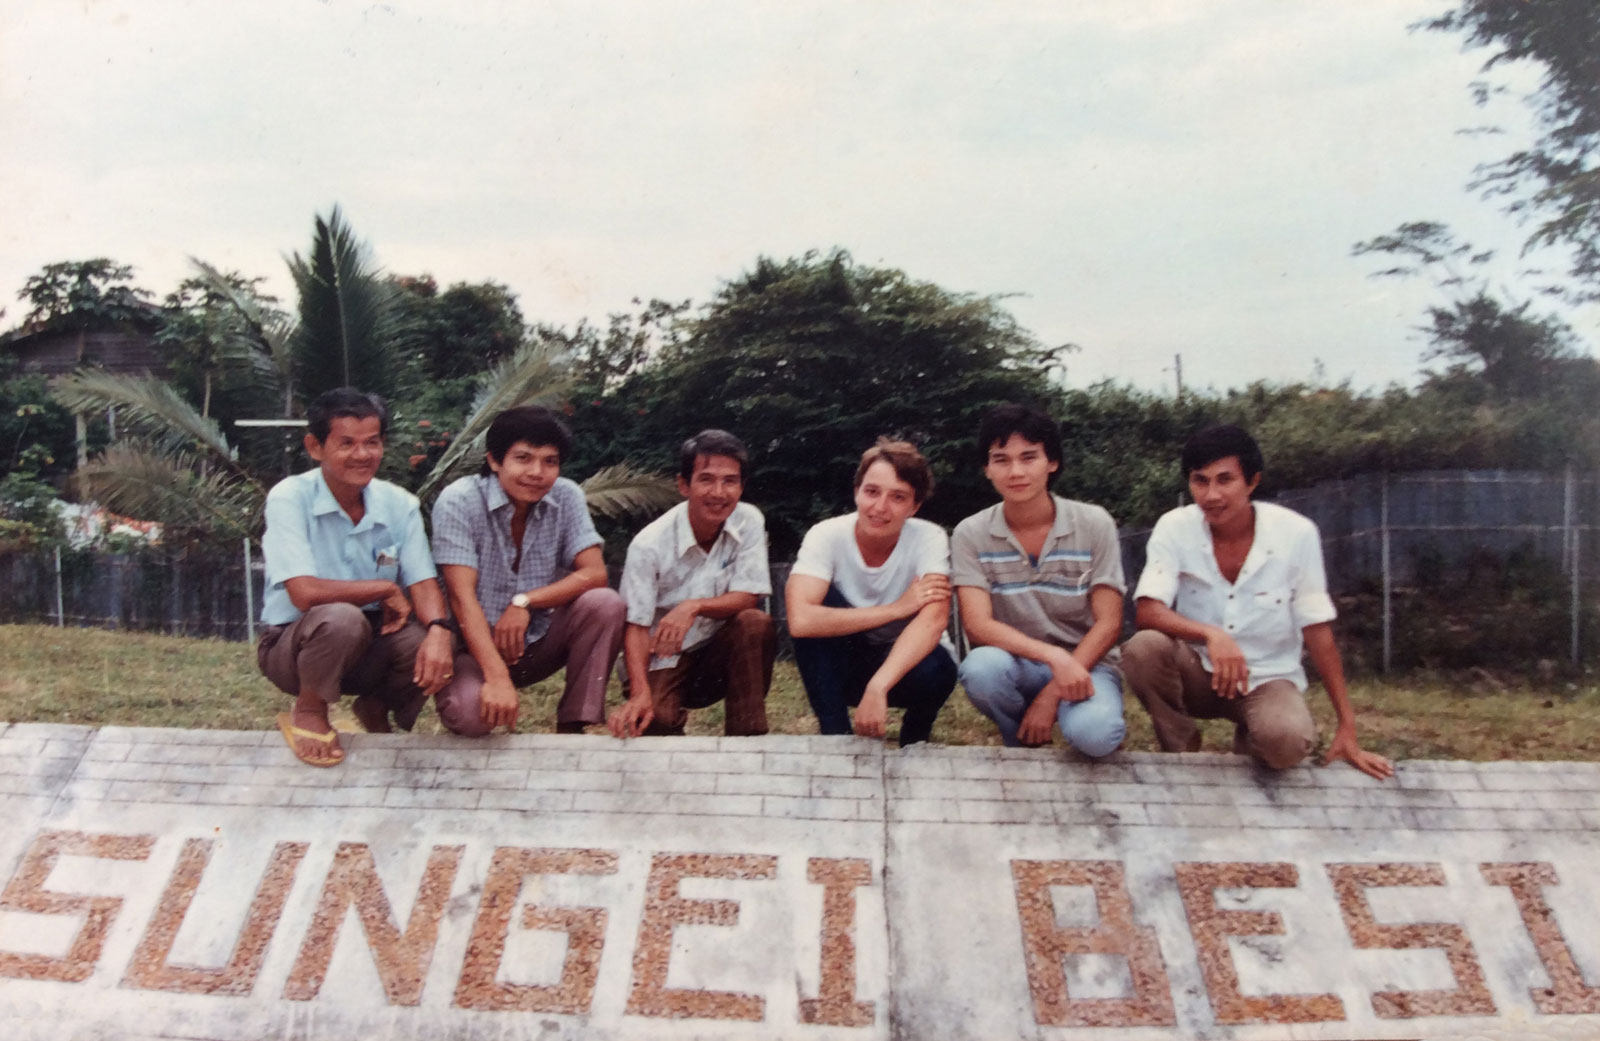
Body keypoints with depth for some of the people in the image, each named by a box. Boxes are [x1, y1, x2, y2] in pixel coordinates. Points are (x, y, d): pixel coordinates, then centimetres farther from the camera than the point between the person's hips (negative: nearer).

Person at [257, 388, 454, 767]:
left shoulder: (399, 504, -3)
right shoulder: (289, 498, -17)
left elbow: (423, 583, -9)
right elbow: (305, 593, -27)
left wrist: (438, 630, -30)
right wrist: (386, 588, -16)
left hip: (368, 649, 4)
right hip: (294, 647, -4)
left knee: (429, 643, -26)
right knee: (342, 618, -37)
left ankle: (377, 708, 9)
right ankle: (308, 714, -6)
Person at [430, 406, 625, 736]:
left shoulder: (567, 497, -5)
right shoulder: (459, 501, -17)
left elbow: (594, 573, -11)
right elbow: (462, 596, -23)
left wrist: (526, 601, -26)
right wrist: (497, 677, -34)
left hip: (540, 640, 4)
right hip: (478, 645, -3)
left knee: (604, 603, -23)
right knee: (467, 712, -33)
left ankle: (572, 727, -10)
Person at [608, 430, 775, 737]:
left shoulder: (749, 522, -9)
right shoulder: (649, 544, -17)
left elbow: (748, 597, -11)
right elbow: (636, 626, -17)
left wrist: (694, 606, -30)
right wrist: (640, 694, -32)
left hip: (722, 653, 3)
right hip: (663, 659, -2)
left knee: (756, 624, -28)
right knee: (655, 719, -31)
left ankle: (748, 736, -16)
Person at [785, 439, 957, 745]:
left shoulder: (929, 538, -19)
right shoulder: (827, 536, -19)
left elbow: (934, 619, -35)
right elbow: (800, 620, -34)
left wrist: (878, 687, -49)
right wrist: (896, 608, -32)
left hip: (907, 660, 0)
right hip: (843, 665, 0)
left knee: (936, 670, -34)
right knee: (820, 603, -27)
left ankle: (914, 738, 2)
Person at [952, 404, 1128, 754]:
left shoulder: (1094, 525, -6)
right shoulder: (971, 535, -5)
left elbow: (1108, 624, -8)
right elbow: (978, 625, -16)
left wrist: (1051, 696, -19)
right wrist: (1054, 656, -32)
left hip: (1085, 664, -1)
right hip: (1017, 664, 1)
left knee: (1092, 733, -35)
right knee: (982, 666, -34)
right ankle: (1024, 748, -2)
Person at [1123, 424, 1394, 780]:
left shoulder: (1297, 533, -13)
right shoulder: (1174, 527, -12)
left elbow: (1317, 629, -7)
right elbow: (1147, 611, -21)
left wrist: (1347, 727, -6)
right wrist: (1211, 635, -41)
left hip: (1267, 677, -1)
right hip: (1198, 673, 1)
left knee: (1286, 740, -34)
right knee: (1143, 648, -31)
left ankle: (1249, 740, 6)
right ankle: (1181, 747, -3)